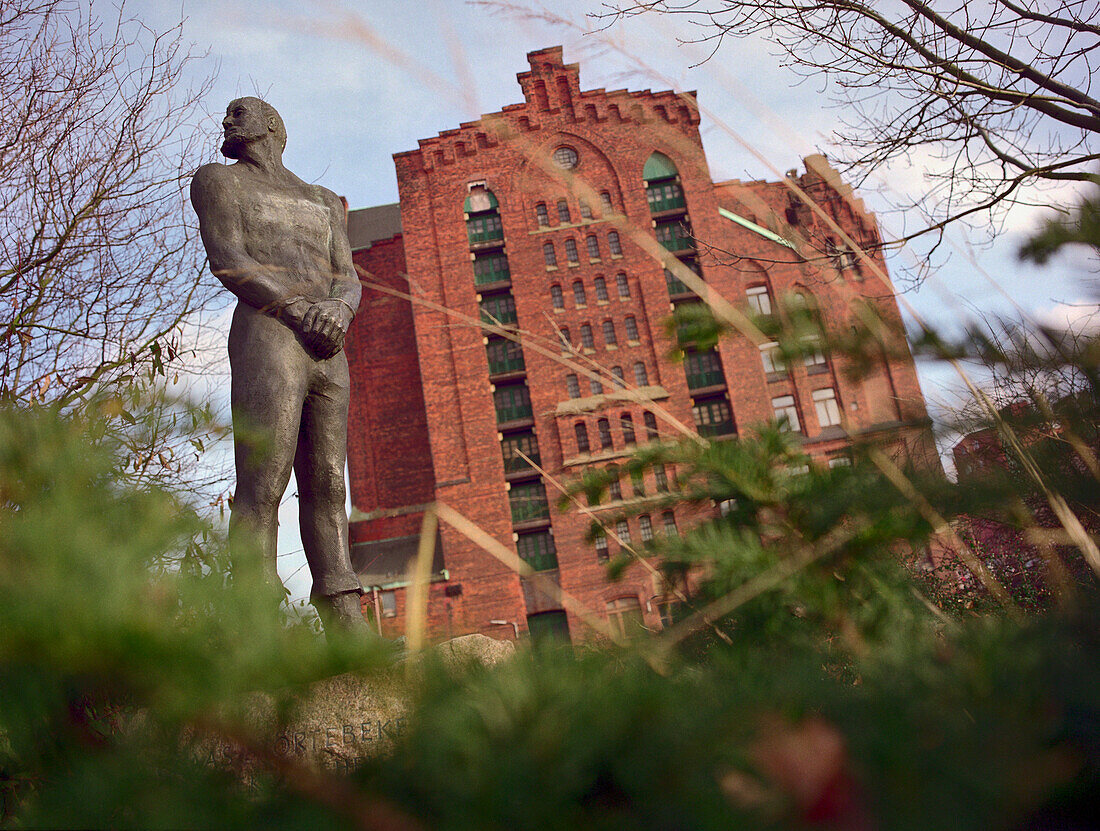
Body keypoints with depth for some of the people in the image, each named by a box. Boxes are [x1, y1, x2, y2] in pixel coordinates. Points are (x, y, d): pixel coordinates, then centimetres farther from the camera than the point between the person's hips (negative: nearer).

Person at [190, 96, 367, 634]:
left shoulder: (325, 202, 31)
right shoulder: (219, 180, 19)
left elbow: (349, 281, 19)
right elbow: (227, 260, 1)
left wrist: (339, 308, -7)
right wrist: (298, 308, -13)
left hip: (329, 352, 5)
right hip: (267, 334, -5)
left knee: (327, 487, -3)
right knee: (262, 485, -17)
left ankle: (347, 626, -7)